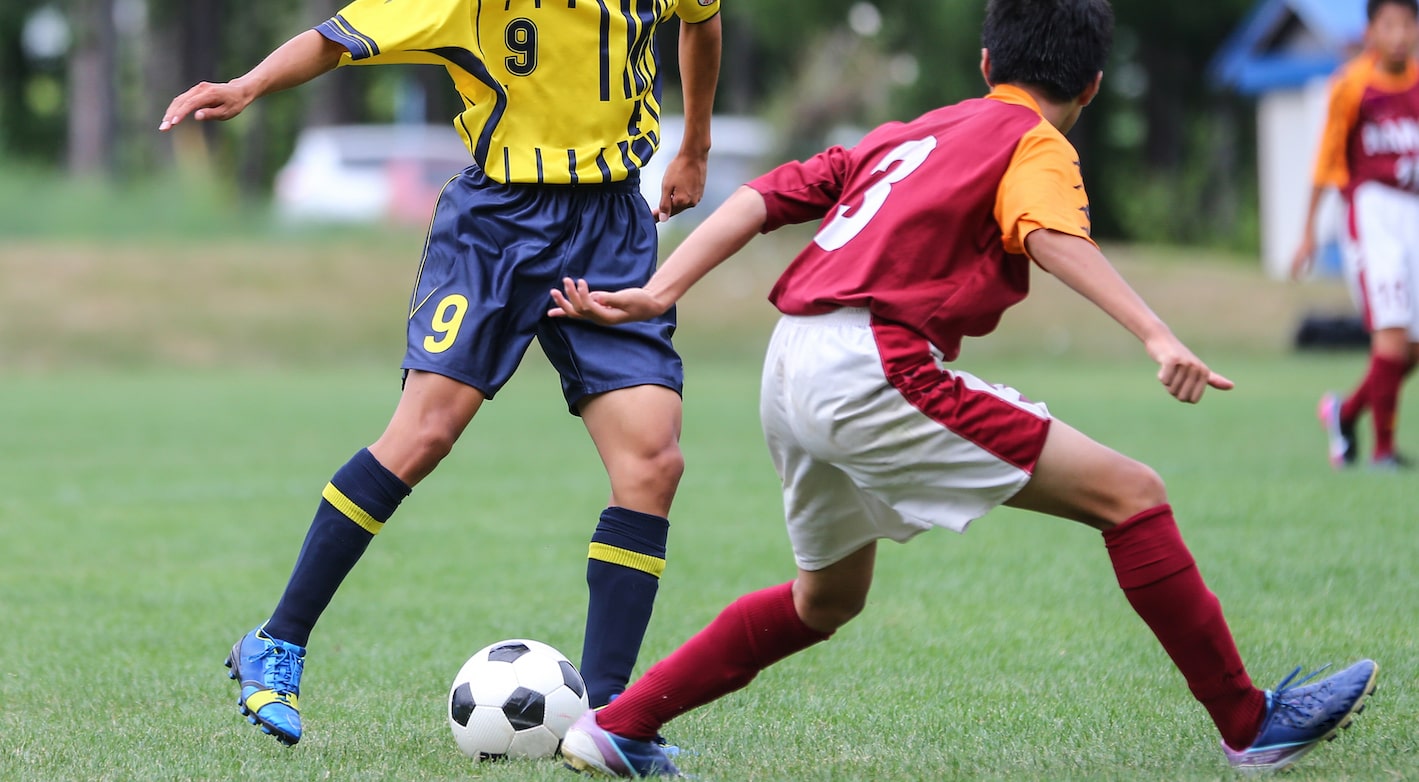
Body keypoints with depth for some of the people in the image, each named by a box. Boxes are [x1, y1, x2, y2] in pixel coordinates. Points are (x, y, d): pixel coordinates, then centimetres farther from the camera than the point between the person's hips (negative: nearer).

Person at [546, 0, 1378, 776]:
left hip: (789, 373, 8)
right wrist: (1157, 336, -30)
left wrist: (657, 293, 12)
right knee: (1132, 494, -4)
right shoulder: (1035, 144, 4)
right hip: (875, 370, -8)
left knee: (827, 600, 30)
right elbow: (1054, 237, -18)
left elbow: (763, 197, 16)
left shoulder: (904, 135, 26)